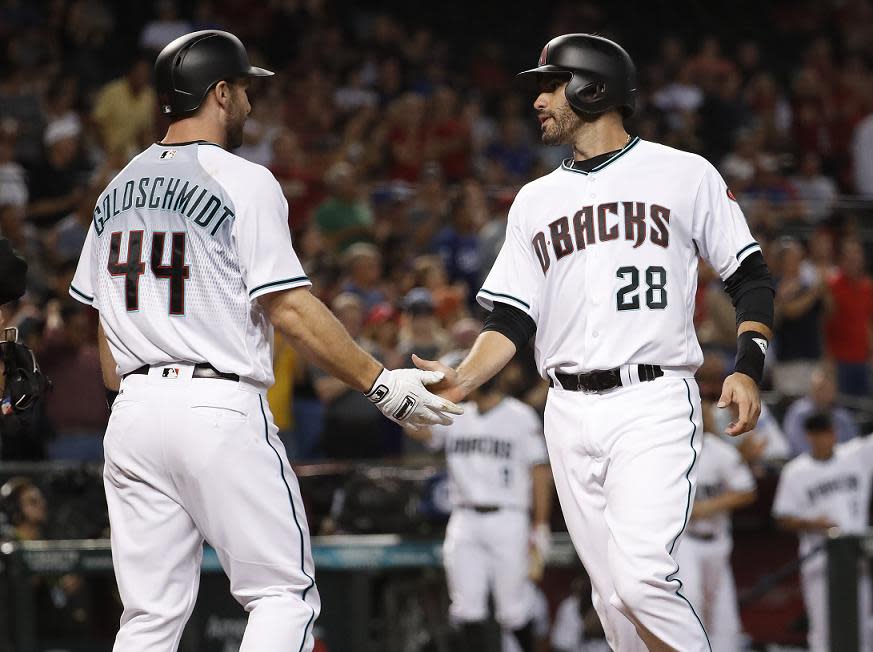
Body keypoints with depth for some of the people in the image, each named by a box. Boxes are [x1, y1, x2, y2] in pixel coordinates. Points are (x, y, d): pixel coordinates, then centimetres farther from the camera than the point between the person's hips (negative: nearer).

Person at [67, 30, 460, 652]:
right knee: (284, 593, 1)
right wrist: (381, 383, -8)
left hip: (134, 414, 7)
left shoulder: (118, 190, 14)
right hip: (219, 409, -6)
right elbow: (288, 306, -12)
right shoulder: (244, 181, -6)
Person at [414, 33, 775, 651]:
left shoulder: (685, 175, 4)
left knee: (643, 578, -21)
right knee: (614, 595, 2)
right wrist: (462, 379, -6)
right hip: (571, 412, 5)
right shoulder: (536, 201, 17)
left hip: (654, 405, -5)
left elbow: (752, 277, 5)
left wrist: (747, 368, -10)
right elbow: (512, 320, 13)